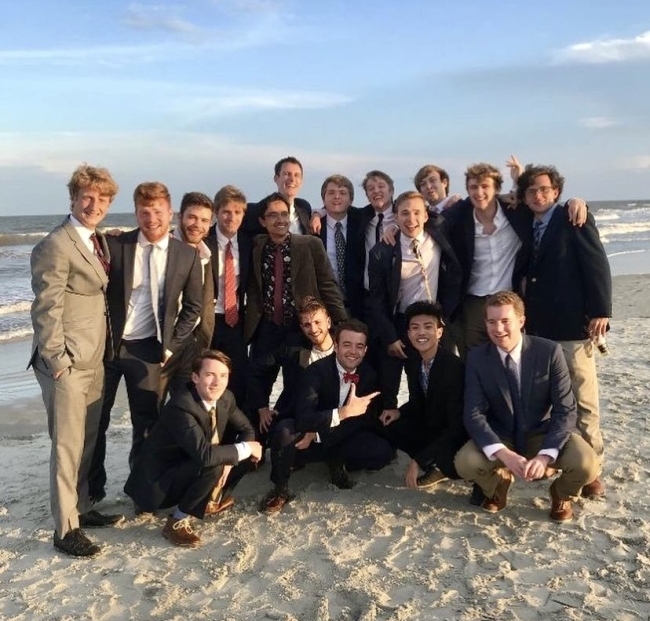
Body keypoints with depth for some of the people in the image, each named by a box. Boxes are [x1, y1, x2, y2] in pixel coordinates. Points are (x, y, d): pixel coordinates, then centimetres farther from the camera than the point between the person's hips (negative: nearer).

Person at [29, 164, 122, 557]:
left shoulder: (99, 241, 12)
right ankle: (66, 528, 13)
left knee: (88, 441, 17)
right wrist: (57, 361, -16)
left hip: (93, 361, 8)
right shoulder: (56, 246, -14)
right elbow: (45, 310, -16)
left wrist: (102, 351, 13)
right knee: (68, 446, 0)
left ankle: (82, 508, 33)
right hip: (67, 365, -8)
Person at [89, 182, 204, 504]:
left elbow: (193, 306, 4)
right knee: (94, 420, 10)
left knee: (147, 421, 7)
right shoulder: (114, 245, -5)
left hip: (146, 348, 0)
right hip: (106, 344, 0)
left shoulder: (187, 255, -2)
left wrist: (172, 345, -1)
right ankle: (92, 487, 29)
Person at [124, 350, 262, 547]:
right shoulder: (181, 407, -31)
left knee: (247, 458, -2)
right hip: (155, 486, -8)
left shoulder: (225, 398, -7)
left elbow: (246, 429, 6)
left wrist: (229, 462, -12)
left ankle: (209, 498, 13)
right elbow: (204, 453, -41)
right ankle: (177, 522, -12)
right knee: (213, 466, -31)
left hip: (191, 470, 8)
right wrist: (245, 448, -26)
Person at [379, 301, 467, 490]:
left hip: (453, 437, -8)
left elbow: (457, 426, -28)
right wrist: (399, 412, -10)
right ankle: (432, 464, 0)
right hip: (427, 428, 8)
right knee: (387, 427, -12)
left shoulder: (455, 367, -27)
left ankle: (439, 466, -1)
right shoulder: (411, 364, -5)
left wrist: (418, 460, -28)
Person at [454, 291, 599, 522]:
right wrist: (504, 454, -33)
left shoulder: (549, 351, -15)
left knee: (586, 464, -29)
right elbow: (473, 414, -17)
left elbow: (565, 410, -17)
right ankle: (498, 481, 11)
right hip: (500, 438, 1)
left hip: (543, 434, -1)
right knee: (465, 463, -28)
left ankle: (562, 493, 10)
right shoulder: (477, 358, -11)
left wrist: (545, 455, -32)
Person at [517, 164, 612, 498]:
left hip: (573, 324, -5)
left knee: (583, 402, 2)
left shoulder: (575, 219, -4)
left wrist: (600, 311, -16)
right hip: (538, 326, 6)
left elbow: (597, 265, -10)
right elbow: (529, 273, 12)